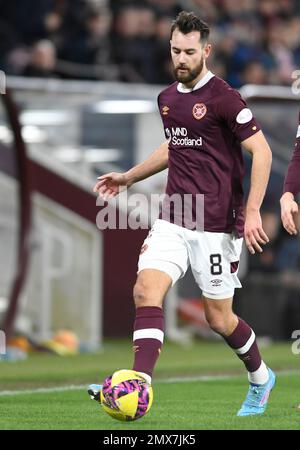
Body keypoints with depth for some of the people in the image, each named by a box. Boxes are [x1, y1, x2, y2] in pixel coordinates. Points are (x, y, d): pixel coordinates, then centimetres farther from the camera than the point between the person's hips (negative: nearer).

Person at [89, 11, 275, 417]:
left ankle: (260, 379, 31)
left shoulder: (223, 98, -12)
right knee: (146, 289, -16)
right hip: (173, 221, 6)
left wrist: (252, 212, -19)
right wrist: (128, 178, 30)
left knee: (218, 318, 3)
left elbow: (261, 151, -13)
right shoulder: (168, 98, 11)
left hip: (215, 226, -6)